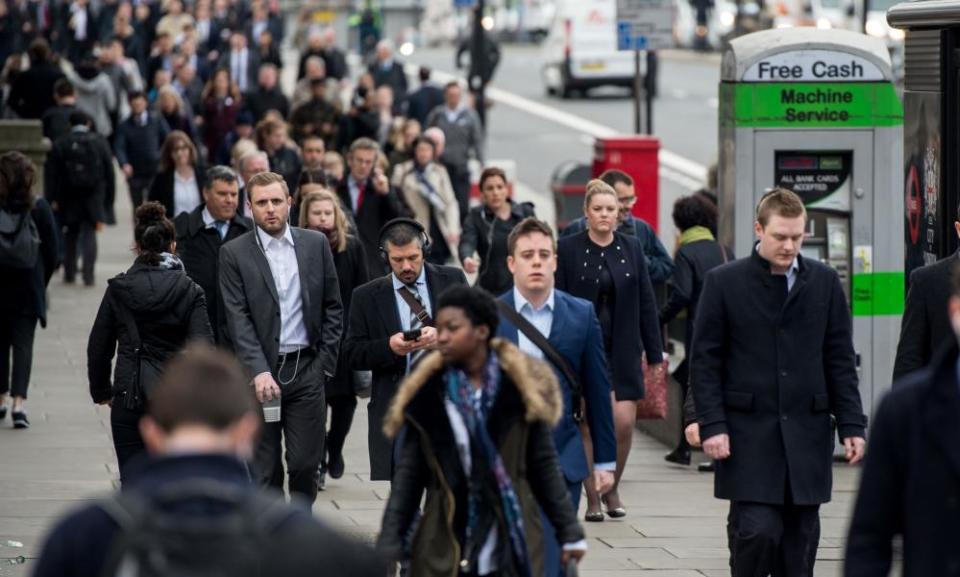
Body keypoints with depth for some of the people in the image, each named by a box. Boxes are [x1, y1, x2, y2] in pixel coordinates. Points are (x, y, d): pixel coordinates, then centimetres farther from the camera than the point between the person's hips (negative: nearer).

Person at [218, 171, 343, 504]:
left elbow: (333, 307, 10)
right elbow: (238, 318, -7)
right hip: (261, 370, -2)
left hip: (307, 368, 2)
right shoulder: (234, 253, -2)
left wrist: (325, 361, 2)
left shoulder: (316, 244, 7)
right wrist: (258, 371, -18)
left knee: (305, 462, 3)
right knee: (263, 469, 1)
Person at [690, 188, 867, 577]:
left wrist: (851, 424, 3)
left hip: (807, 434, 3)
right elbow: (705, 361, 1)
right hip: (748, 436, -3)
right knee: (757, 531, -13)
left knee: (800, 539, 4)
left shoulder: (824, 281, 7)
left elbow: (840, 360, 9)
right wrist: (712, 425, -8)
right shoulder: (724, 282, 0)